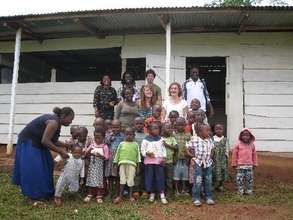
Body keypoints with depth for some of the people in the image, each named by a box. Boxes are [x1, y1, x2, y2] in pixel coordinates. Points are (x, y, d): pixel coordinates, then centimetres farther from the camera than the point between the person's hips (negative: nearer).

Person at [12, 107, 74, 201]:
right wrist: (60, 151, -21)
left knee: (45, 167, 12)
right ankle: (34, 196, 2)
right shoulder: (54, 122, -24)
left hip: (35, 144, 10)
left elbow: (52, 140, 8)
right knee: (34, 169, -7)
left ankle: (45, 192, 20)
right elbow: (45, 141, -28)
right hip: (28, 143, -10)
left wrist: (66, 145, 2)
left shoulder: (56, 121, 5)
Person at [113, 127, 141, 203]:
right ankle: (120, 196, 6)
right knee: (122, 179, 2)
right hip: (122, 163, 1)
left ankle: (131, 196, 13)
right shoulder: (121, 144, 10)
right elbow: (117, 154, 12)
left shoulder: (136, 144, 8)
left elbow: (138, 155, 7)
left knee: (131, 179, 2)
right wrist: (115, 163, 10)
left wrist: (138, 164, 1)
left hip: (132, 164, -1)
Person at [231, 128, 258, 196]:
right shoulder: (238, 144, -5)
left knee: (249, 178, 9)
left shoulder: (252, 145, 4)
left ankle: (249, 191, 23)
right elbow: (234, 154, 0)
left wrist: (255, 163, 15)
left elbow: (254, 154, 13)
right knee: (240, 179, 0)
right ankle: (240, 191, 12)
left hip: (249, 165, 3)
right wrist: (234, 164, 2)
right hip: (240, 165, -3)